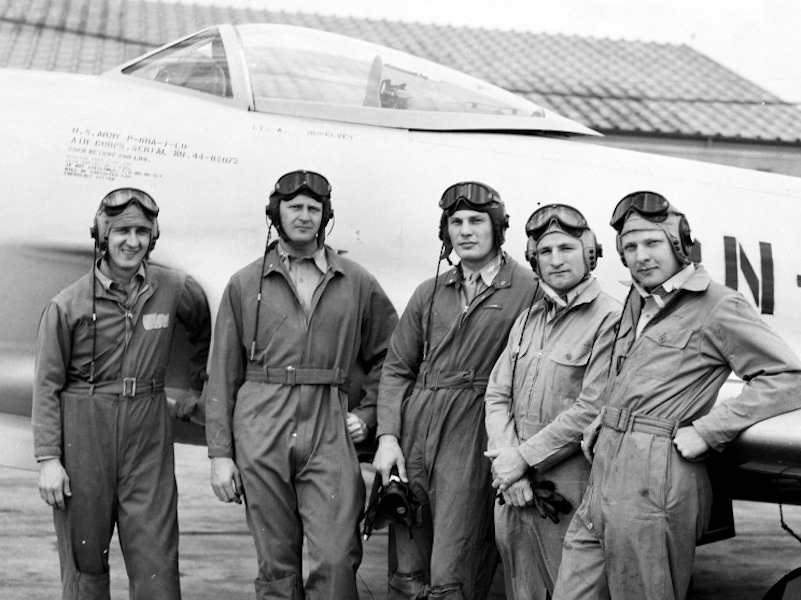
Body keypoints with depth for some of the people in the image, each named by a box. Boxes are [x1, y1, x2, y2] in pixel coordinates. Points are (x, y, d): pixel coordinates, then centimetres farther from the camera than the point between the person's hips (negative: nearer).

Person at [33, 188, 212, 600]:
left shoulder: (174, 288, 2)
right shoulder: (67, 305, -4)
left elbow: (202, 326, 23)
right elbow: (47, 385, -3)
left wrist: (201, 384, 28)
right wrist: (48, 458, -8)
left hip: (148, 432, 2)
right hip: (83, 435, -1)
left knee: (156, 557, 0)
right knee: (84, 557, 8)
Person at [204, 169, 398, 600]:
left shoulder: (356, 282, 10)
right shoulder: (244, 284, 9)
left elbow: (387, 355, 19)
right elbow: (223, 374, 8)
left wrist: (367, 414, 6)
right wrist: (219, 452, 3)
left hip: (330, 434, 0)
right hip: (260, 434, 0)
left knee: (336, 560, -8)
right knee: (276, 564, 5)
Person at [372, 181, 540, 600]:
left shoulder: (528, 290, -2)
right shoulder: (429, 294, 14)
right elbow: (396, 369, 14)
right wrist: (388, 436, 3)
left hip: (474, 435, -4)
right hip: (415, 427, 5)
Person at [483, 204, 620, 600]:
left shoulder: (608, 320, -10)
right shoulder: (528, 319, 12)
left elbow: (591, 411, -17)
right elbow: (497, 394, 7)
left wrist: (521, 459, -14)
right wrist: (505, 458, -9)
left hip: (567, 491, -6)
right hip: (513, 490, 6)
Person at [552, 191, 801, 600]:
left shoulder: (717, 306, -5)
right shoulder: (638, 302, 20)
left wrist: (705, 431, -14)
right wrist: (601, 426, 13)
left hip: (655, 487, -8)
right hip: (602, 482, 8)